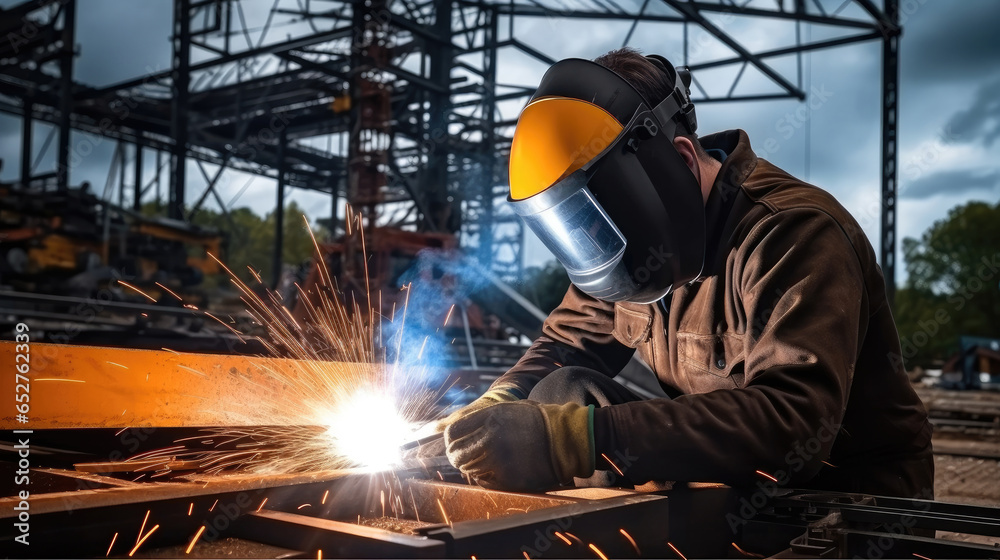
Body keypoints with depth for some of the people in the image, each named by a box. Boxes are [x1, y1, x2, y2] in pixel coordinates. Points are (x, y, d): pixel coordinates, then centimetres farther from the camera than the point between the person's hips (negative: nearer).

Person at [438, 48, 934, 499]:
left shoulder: (793, 235, -26)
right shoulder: (633, 234, -2)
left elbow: (792, 426, -39)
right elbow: (566, 345, 8)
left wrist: (579, 440, -45)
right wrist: (492, 414, -14)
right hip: (729, 480, 7)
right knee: (560, 394, -13)